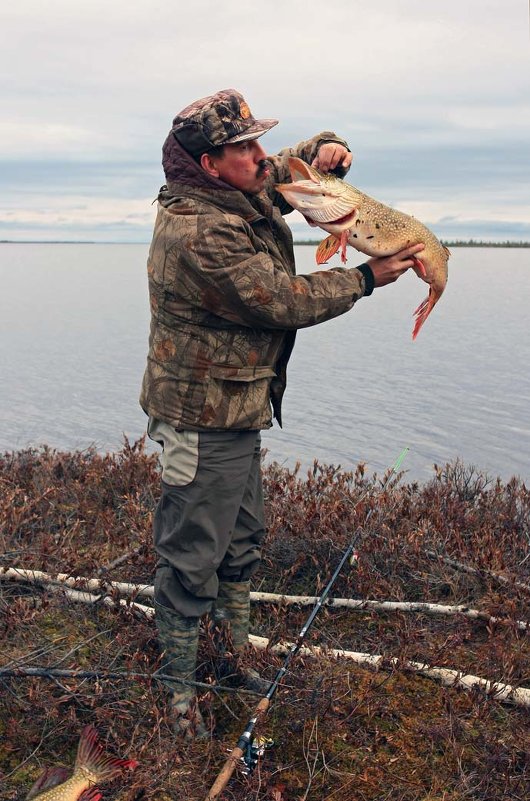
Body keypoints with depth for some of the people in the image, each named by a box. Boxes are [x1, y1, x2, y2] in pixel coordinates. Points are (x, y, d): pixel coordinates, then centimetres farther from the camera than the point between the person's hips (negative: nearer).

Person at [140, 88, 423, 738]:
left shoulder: (244, 192, 4)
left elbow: (288, 167, 21)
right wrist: (365, 278, -10)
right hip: (204, 420, -10)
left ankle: (235, 647, 42)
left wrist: (325, 149, -4)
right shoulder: (202, 234, -26)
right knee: (192, 557, 2)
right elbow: (284, 301, -22)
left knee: (242, 539, 22)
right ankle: (179, 686, 20)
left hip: (240, 411, 10)